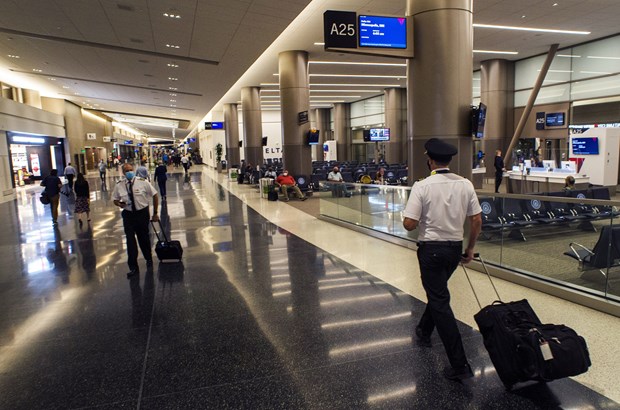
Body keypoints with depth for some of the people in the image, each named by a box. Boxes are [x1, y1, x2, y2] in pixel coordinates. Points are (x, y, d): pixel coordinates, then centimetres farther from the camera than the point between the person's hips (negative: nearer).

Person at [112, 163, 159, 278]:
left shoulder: (143, 182, -11)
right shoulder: (119, 185, -4)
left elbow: (154, 195, -3)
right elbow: (115, 199, 10)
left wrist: (155, 213, -1)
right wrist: (119, 204, -16)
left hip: (142, 213, -1)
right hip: (128, 214, 1)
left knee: (144, 238, 13)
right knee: (130, 240, -3)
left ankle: (149, 260, 39)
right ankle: (133, 267, 7)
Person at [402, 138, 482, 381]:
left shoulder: (422, 186, -16)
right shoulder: (465, 184, -2)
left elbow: (409, 224, -19)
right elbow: (477, 220, 1)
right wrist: (470, 248, 13)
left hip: (431, 248, -5)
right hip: (455, 248, 6)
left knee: (440, 302, 0)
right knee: (438, 292, 27)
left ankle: (460, 365, 1)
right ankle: (424, 331, 47)